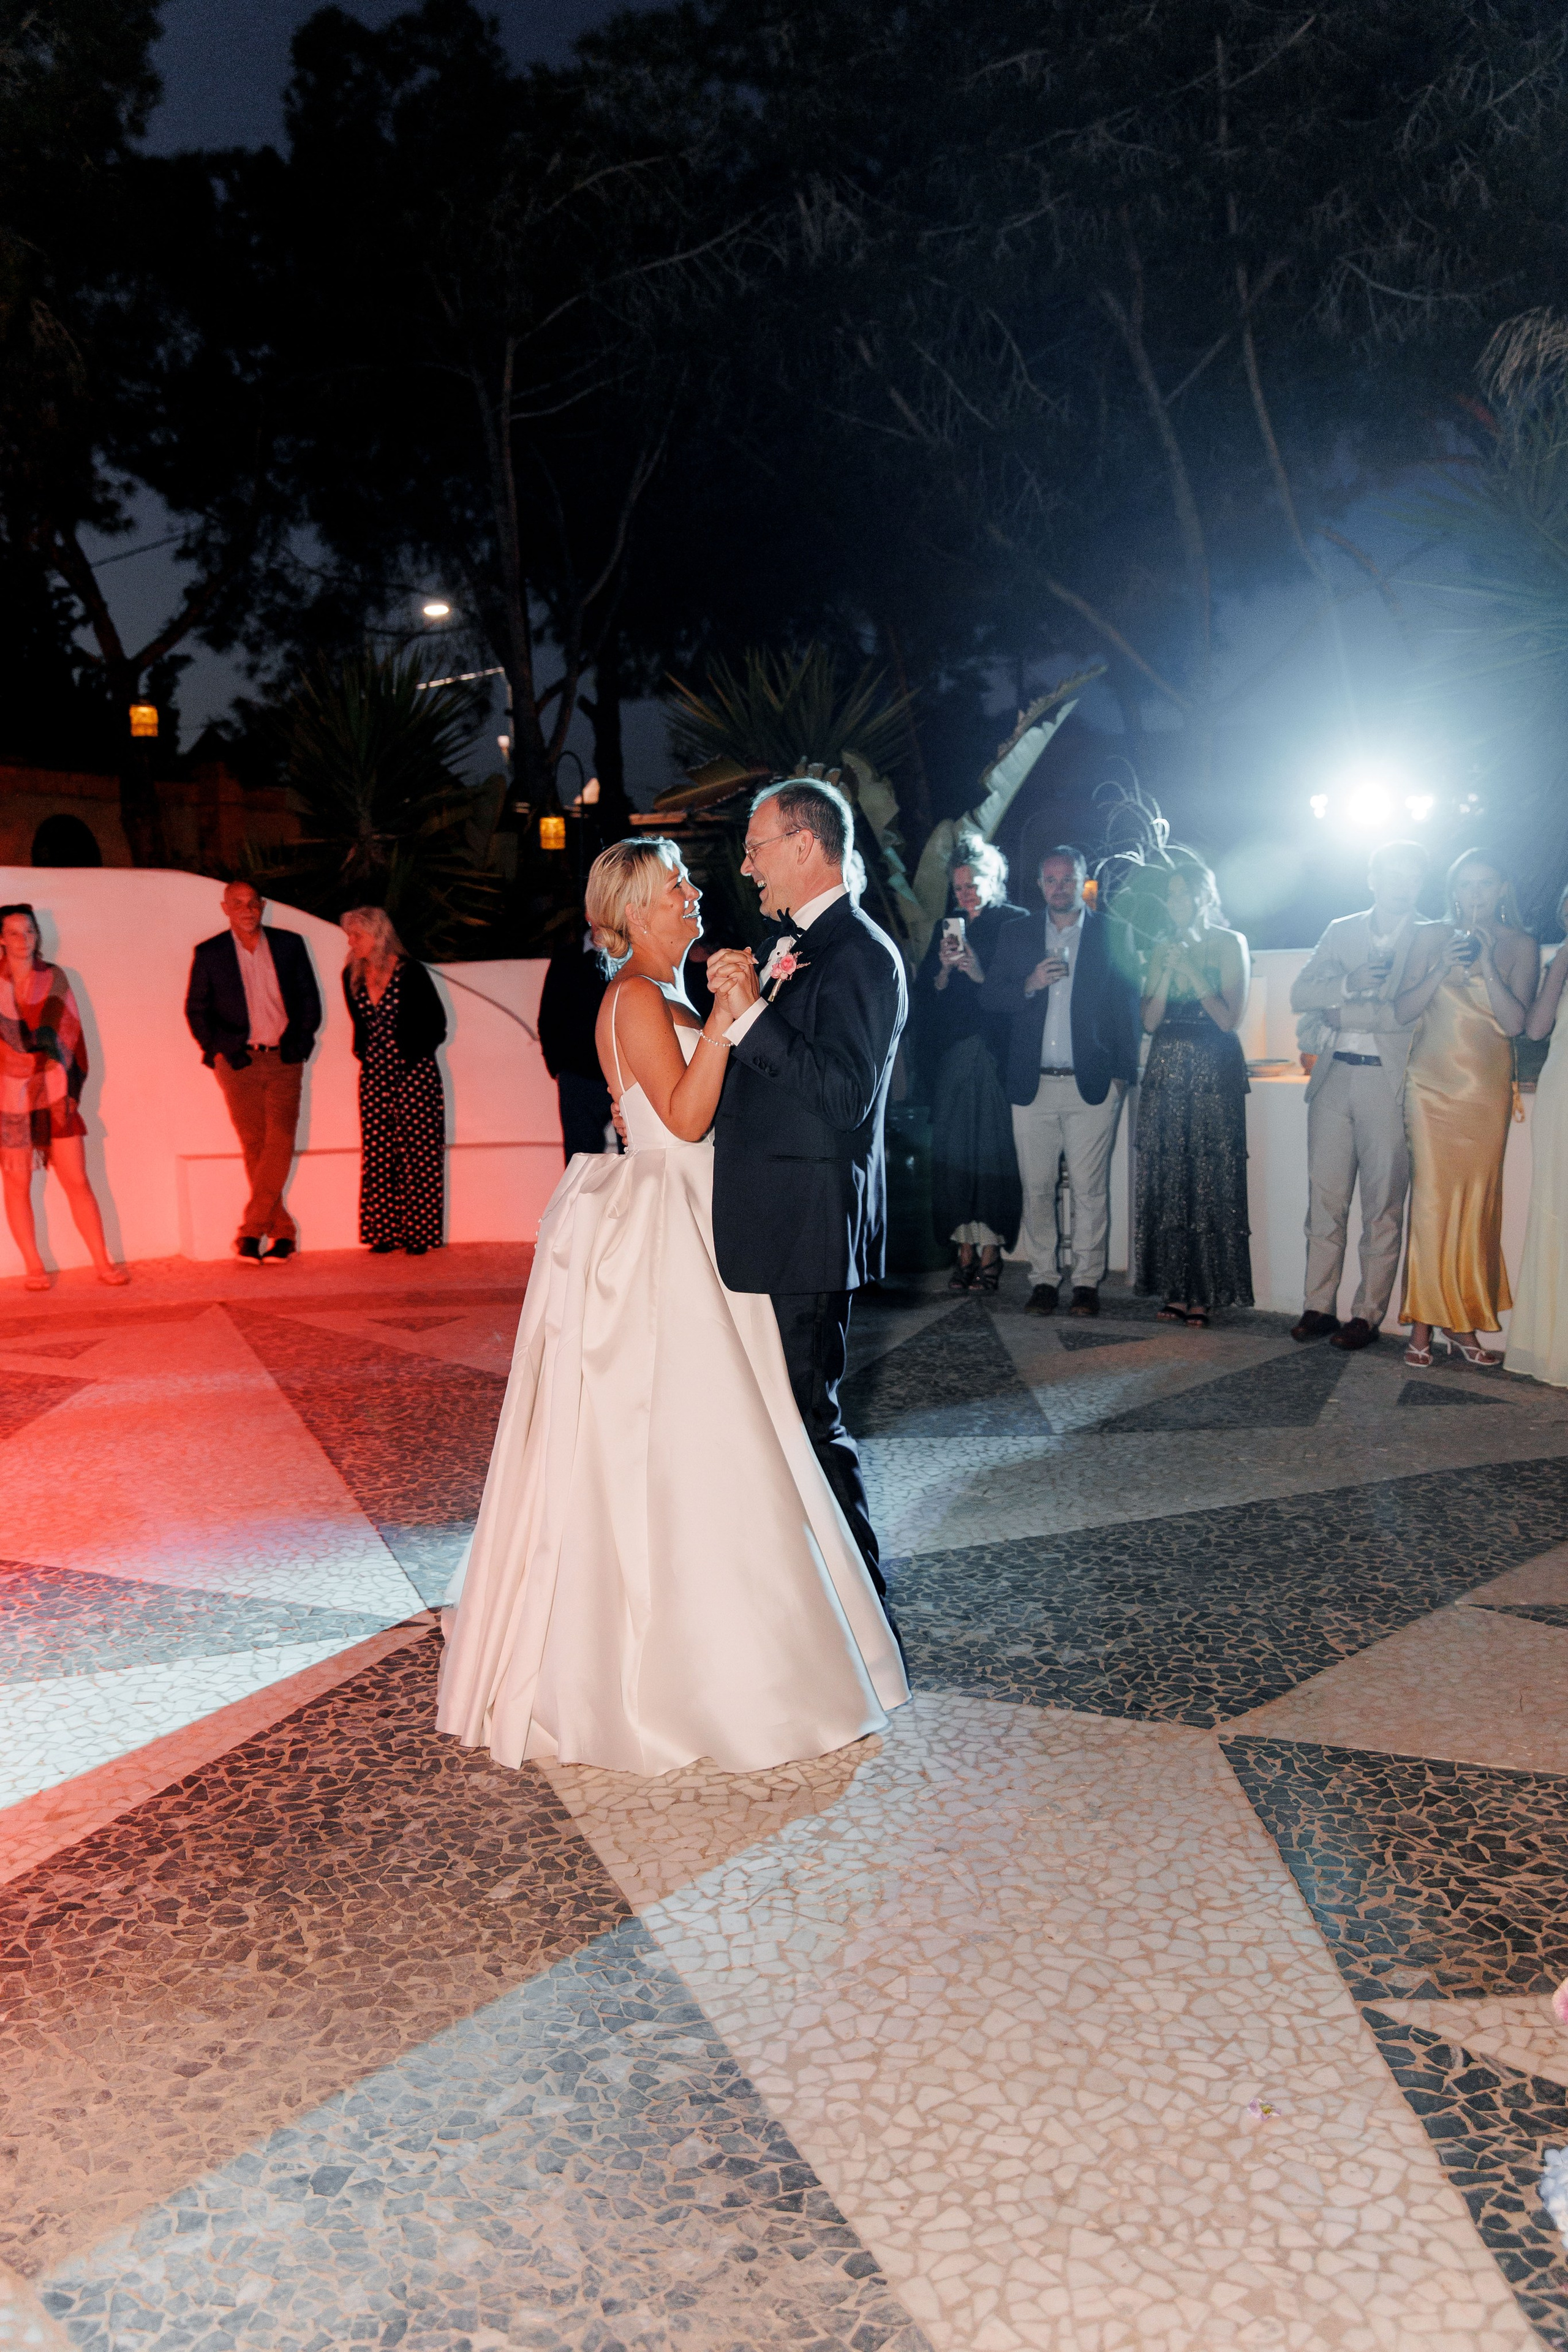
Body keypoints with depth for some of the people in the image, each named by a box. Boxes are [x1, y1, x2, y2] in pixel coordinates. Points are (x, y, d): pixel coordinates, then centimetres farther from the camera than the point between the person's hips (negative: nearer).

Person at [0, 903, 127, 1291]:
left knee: (77, 1180, -1)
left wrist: (72, 1088, 6)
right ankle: (33, 1268, 10)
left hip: (54, 1094, 1)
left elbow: (71, 1033, 9)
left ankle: (103, 1263, 3)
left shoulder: (54, 978, 5)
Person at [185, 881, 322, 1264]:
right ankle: (282, 1231, 4)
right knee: (254, 1146, -4)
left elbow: (310, 999, 13)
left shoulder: (289, 945, 9)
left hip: (283, 1060, 1)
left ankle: (251, 1230, -9)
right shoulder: (209, 954, 6)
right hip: (238, 1061, 0)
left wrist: (300, 1042, 3)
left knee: (280, 1142, -13)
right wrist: (219, 1048, 1)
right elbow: (195, 1010, 10)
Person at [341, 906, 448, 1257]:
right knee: (377, 1153, 3)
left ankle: (418, 1232, 2)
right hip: (375, 1073, 5)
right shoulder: (352, 976, 6)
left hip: (414, 1071, -5)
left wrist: (414, 1051, -3)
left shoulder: (409, 972, -9)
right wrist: (363, 1051, 11)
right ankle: (386, 1231, 10)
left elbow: (436, 1021, -3)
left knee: (418, 1152, -4)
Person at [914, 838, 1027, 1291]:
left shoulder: (1016, 925, 1)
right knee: (954, 1150, 1)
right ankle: (966, 1250, 6)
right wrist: (944, 970, -7)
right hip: (951, 1058, 4)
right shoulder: (947, 928, 16)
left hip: (995, 1054, -4)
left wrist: (980, 974, -18)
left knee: (993, 1150, -5)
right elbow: (926, 996, 11)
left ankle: (990, 1252, 0)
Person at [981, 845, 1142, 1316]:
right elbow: (990, 995, 10)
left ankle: (1087, 1281, 7)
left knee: (1089, 1188, -1)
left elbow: (1127, 1005, 4)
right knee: (1036, 1187, 4)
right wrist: (1029, 985, -10)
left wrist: (1123, 1073, -2)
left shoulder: (1110, 934, 6)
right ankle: (1042, 1278, 13)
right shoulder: (1017, 935, 13)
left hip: (1092, 1083, -2)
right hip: (1033, 1083, 2)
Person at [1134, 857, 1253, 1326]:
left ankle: (1205, 1291, 1)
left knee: (1209, 1179, -4)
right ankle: (1176, 1288, 10)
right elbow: (1150, 1019, 6)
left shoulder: (1230, 944, 0)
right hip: (1166, 1071, 5)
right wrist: (1168, 971, -6)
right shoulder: (1163, 947, 13)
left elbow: (1229, 1018, -9)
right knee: (1166, 1179, 3)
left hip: (1213, 1072, -5)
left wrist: (1191, 970, -12)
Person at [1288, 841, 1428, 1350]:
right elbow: (1300, 994, 3)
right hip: (1335, 1077, 4)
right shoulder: (1341, 930, 14)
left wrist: (1345, 1014, -13)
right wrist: (1349, 985, -12)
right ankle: (1319, 1307, 11)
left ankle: (1368, 1316, 6)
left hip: (1390, 1082, -3)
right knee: (1324, 1200, 4)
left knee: (1383, 1209, -1)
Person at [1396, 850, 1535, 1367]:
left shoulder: (1520, 945, 5)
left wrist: (1485, 963, -13)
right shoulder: (1432, 936, 6)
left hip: (1487, 1089, 1)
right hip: (1433, 1086, -1)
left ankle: (1463, 1322, 9)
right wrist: (1446, 966, -12)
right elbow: (1404, 1009, 0)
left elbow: (1515, 1023, -6)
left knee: (1477, 1202, 1)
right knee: (1432, 1198, -7)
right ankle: (1424, 1323, -4)